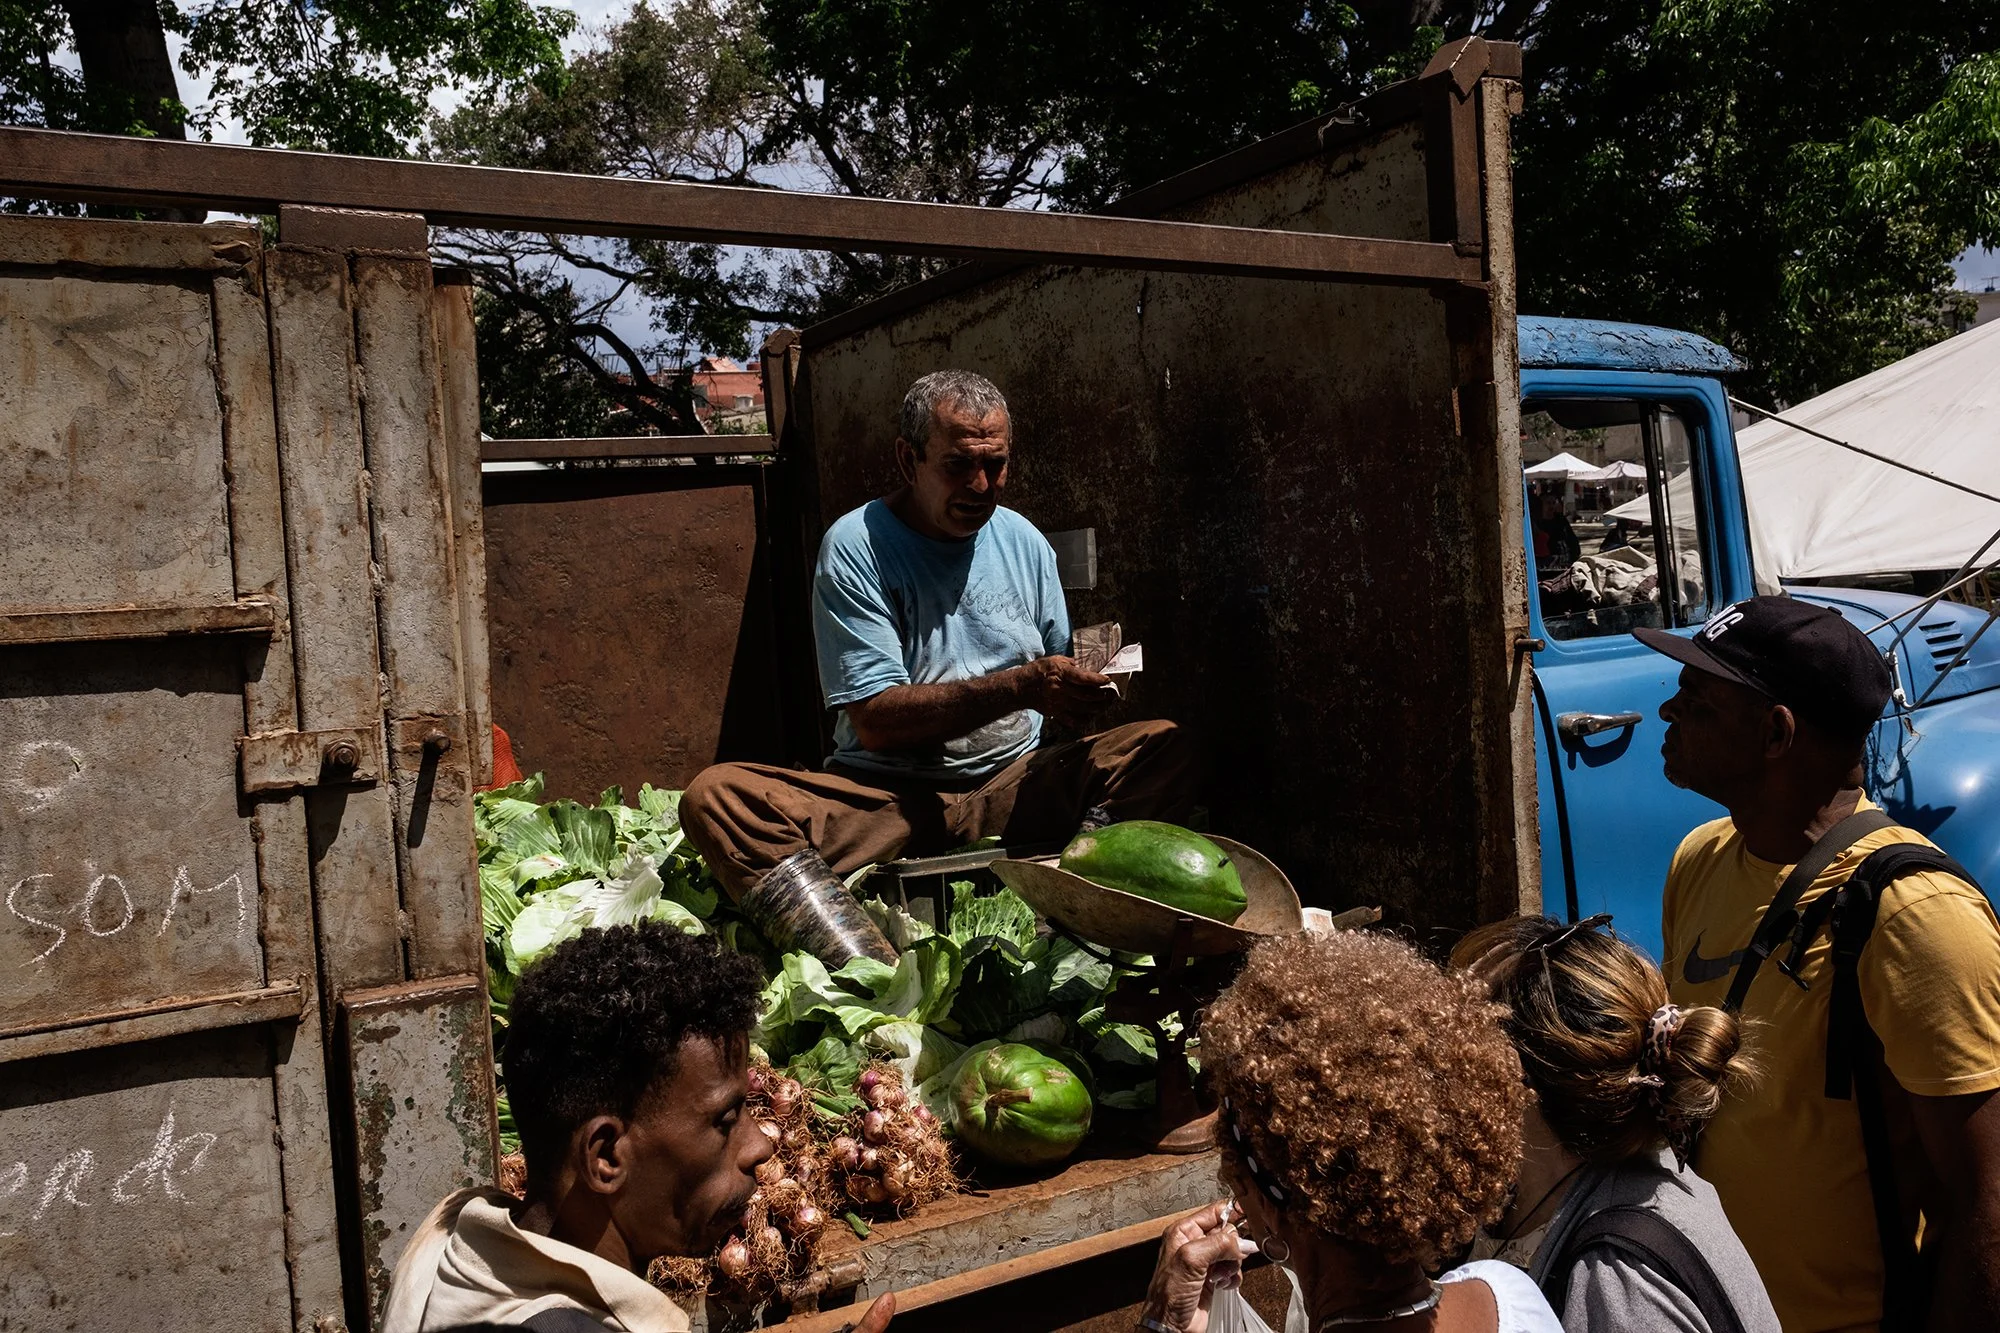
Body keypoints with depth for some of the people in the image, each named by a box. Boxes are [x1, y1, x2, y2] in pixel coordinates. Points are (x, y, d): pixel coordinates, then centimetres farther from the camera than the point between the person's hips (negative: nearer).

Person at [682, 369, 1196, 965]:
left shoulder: (1024, 542, 11)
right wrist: (1021, 686, -22)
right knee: (716, 795, -29)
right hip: (886, 799, -3)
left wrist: (1083, 688, -9)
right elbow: (876, 721, -13)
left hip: (1013, 787, 4)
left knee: (1165, 749, -21)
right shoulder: (855, 547, -5)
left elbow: (1056, 669, 17)